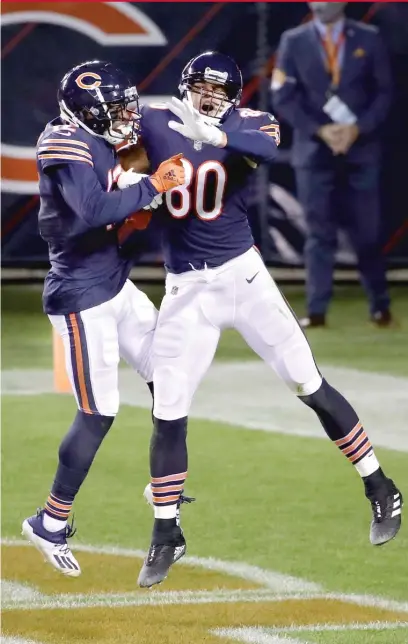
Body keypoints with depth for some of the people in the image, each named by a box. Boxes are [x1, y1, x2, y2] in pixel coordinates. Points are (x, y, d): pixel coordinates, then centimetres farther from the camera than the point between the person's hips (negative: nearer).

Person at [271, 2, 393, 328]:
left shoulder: (368, 39, 5)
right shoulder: (293, 41, 5)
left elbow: (384, 92, 3)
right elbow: (284, 97, 0)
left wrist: (358, 128, -11)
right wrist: (319, 130, -12)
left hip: (361, 148, 0)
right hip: (314, 150, 0)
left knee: (367, 231, 1)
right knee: (320, 232, -2)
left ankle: (380, 306, 11)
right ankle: (317, 310, 0)